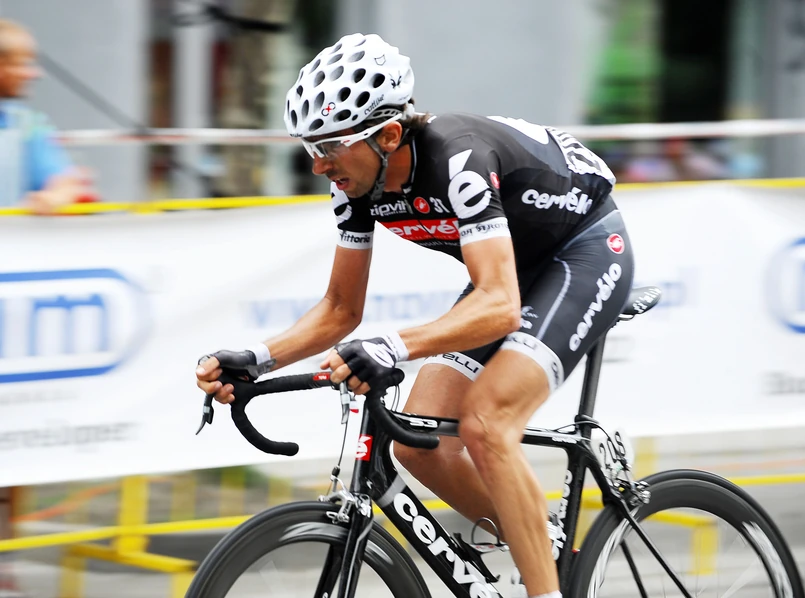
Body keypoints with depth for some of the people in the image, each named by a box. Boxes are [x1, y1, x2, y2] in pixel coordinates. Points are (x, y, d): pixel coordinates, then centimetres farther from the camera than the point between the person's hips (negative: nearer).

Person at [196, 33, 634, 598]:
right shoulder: (360, 181, -12)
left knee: (485, 427, -27)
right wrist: (256, 359, -16)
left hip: (587, 250, -8)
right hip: (517, 264, 8)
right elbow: (341, 310, 0)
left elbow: (500, 307, -44)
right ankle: (547, 550, 14)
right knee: (419, 446, -5)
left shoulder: (456, 159, -35)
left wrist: (395, 348, -57)